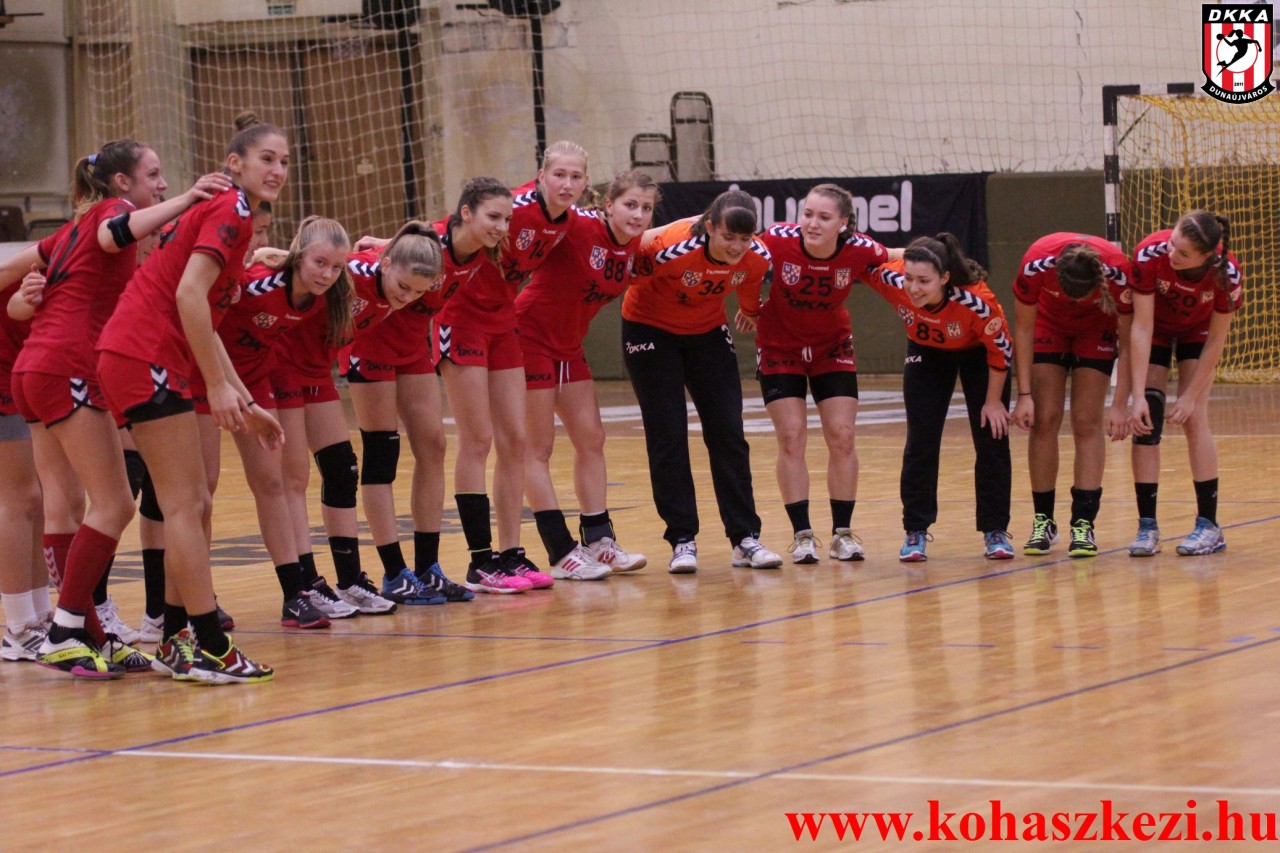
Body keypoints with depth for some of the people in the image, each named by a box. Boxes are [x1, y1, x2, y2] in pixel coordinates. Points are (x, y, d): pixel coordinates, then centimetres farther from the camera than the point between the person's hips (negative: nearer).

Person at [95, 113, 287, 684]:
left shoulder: (218, 212, 21)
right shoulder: (231, 212, -9)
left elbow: (202, 321, 24)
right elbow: (188, 296, -22)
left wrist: (245, 403, 22)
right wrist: (218, 385, -21)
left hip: (133, 359, 10)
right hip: (148, 358, -10)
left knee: (192, 506, 13)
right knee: (184, 506, -9)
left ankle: (177, 644, 17)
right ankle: (208, 648, -10)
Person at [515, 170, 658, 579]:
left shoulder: (636, 247, -3)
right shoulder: (577, 228, -25)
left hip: (569, 345, 8)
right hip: (530, 338, -8)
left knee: (591, 440, 9)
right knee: (539, 447, -3)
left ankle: (599, 541, 16)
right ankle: (561, 553, -3)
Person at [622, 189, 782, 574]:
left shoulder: (758, 257, -19)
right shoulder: (672, 248, -35)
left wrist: (749, 311, 22)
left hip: (708, 331, 4)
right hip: (651, 329, -4)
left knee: (728, 434, -1)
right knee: (668, 437, -7)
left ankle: (745, 538, 3)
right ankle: (682, 541, -2)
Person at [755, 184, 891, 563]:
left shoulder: (860, 250, -23)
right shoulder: (778, 241, -28)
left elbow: (895, 260, -1)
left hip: (832, 347, 2)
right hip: (780, 346, -2)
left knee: (842, 436, -3)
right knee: (791, 436, -7)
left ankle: (842, 533, 9)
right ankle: (802, 535, 1)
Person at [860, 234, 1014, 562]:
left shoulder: (976, 299, -40)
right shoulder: (892, 280, -36)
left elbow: (1001, 349, -22)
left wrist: (993, 400, -14)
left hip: (978, 353, -2)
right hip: (927, 352, 2)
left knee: (992, 440, -2)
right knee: (920, 442, -3)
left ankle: (995, 531, 9)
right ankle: (915, 532, 5)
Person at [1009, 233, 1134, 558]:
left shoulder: (1119, 272, -37)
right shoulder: (1036, 265, -37)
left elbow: (1128, 337, -22)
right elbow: (1023, 327, -20)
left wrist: (1121, 404, -22)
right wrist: (1024, 395, -21)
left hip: (1097, 332, -1)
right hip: (1048, 328, 1)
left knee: (1088, 422, -8)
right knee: (1045, 420, -5)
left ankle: (1083, 524, -6)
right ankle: (1043, 521, 4)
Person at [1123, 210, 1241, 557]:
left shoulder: (1228, 274, -35)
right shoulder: (1149, 255, -37)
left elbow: (1216, 340, -21)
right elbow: (1141, 327, -31)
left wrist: (1190, 396, -21)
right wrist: (1138, 395, -33)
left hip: (1198, 331, 0)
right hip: (1156, 327, 0)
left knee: (1194, 418, -11)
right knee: (1146, 419, -10)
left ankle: (1209, 525, -5)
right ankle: (1147, 527, -7)